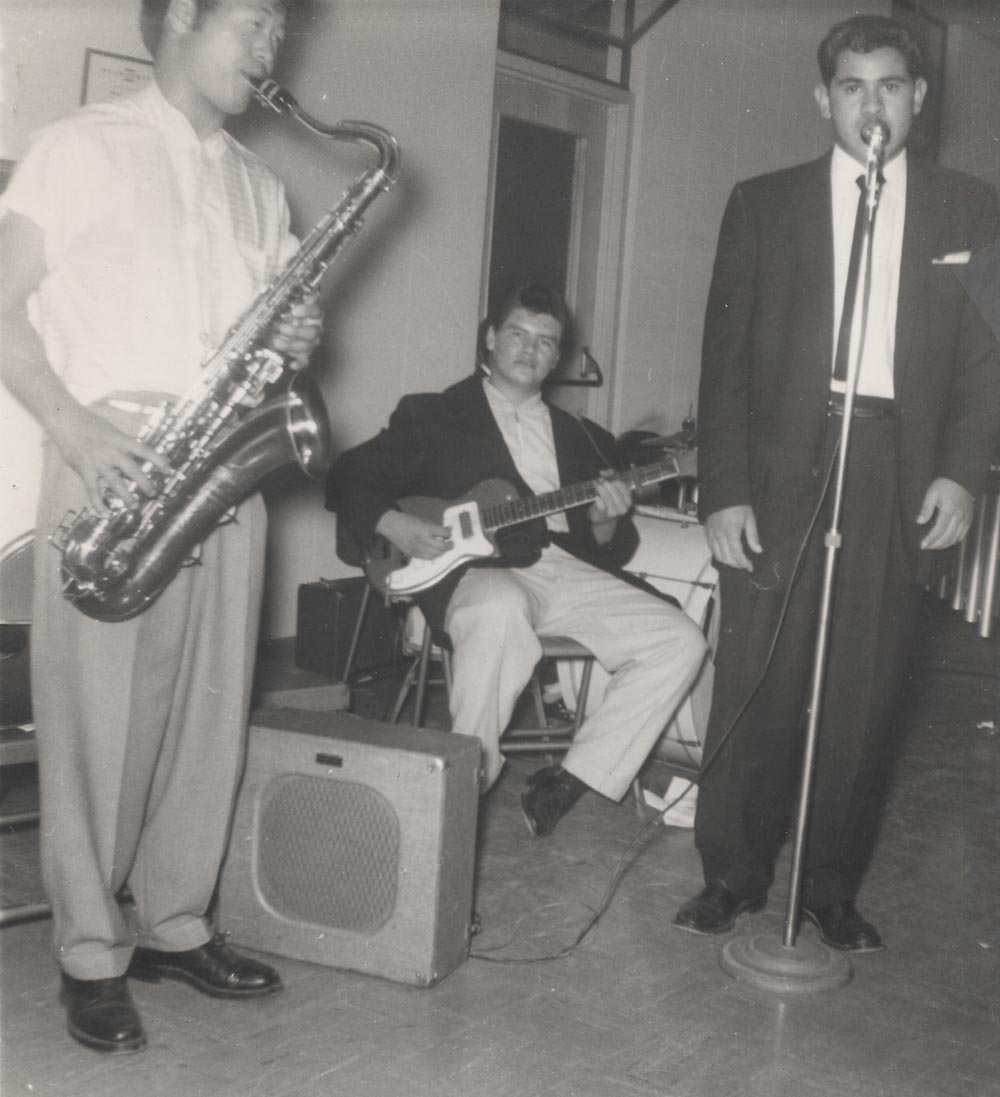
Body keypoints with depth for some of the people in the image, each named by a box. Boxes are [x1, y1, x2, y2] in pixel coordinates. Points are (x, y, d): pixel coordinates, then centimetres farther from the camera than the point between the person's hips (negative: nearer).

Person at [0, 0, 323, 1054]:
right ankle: (91, 951, 13)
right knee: (99, 720, -1)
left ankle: (173, 924, 23)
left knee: (210, 712, 8)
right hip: (111, 469, -6)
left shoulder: (254, 182, 17)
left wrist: (293, 339, -1)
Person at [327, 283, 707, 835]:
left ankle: (569, 781, -9)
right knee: (500, 611, -40)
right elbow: (349, 476, 8)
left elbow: (613, 550, 22)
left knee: (679, 642, -14)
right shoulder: (432, 415, 14)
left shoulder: (580, 437, 26)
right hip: (480, 570, -5)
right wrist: (393, 524, -11)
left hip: (569, 570, 5)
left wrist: (605, 522, -2)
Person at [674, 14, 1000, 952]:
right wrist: (722, 490, -4)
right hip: (779, 470, 0)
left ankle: (832, 888, 18)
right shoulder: (762, 204, 9)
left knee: (864, 695, 4)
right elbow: (726, 354, 4)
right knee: (754, 687, 1)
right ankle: (733, 873, 17)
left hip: (898, 476, 1)